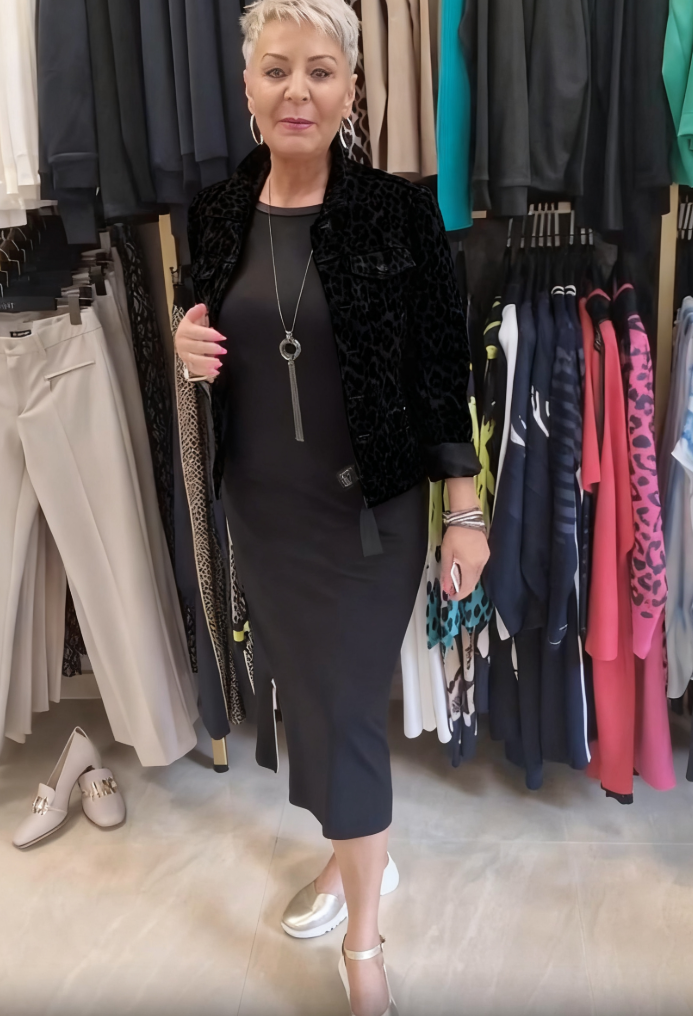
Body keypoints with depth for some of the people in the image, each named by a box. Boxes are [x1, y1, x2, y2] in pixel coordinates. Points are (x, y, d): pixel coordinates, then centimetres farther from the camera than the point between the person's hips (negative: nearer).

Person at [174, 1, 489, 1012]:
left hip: (369, 507, -4)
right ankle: (359, 854, 45)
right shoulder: (218, 210, 2)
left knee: (345, 708, 1)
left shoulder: (398, 209, -11)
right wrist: (191, 349, -9)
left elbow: (442, 373, -9)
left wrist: (467, 513, -8)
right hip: (261, 503, 5)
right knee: (301, 692, 17)